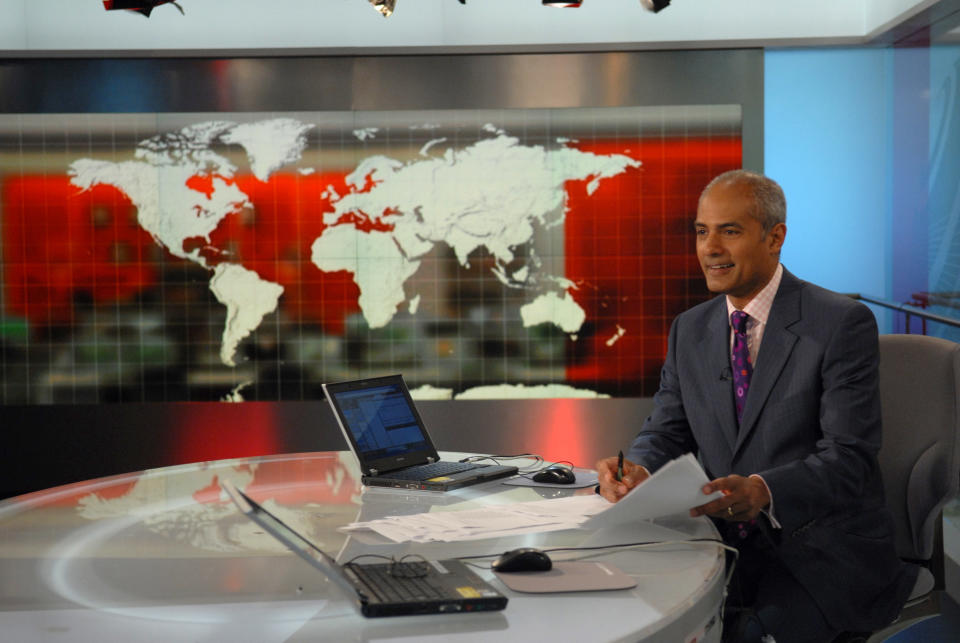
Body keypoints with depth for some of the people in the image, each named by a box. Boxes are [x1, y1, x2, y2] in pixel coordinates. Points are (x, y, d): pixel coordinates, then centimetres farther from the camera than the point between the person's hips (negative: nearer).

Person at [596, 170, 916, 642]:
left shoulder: (843, 324, -8)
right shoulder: (689, 330, 11)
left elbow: (848, 457, -15)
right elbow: (665, 432, 10)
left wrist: (762, 491, -33)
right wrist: (636, 470, -15)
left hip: (825, 551, -5)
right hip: (729, 545, 5)